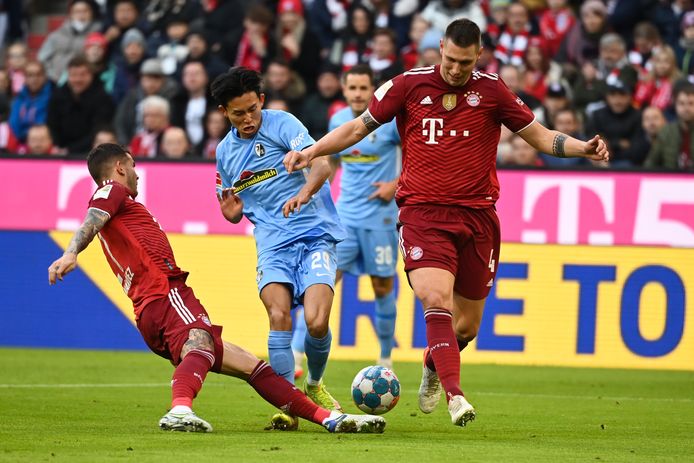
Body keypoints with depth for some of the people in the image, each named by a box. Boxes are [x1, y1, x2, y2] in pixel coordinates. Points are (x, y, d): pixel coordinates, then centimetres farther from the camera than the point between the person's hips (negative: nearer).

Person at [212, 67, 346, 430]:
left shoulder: (281, 124, -3)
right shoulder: (225, 152, 14)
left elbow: (321, 164, -17)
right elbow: (235, 210, 28)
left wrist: (304, 193, -38)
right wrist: (231, 211, 2)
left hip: (315, 235, -3)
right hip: (272, 243, 4)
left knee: (317, 322, -19)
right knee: (278, 316, -22)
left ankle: (314, 385, 11)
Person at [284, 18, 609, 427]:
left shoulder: (491, 90, 3)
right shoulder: (409, 85, 2)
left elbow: (540, 136, 8)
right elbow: (358, 128, 11)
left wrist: (584, 148, -8)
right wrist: (310, 152, 1)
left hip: (476, 215, 2)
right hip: (422, 213, -2)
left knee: (467, 323, 8)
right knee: (437, 300, -24)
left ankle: (433, 367, 41)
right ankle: (455, 396, -30)